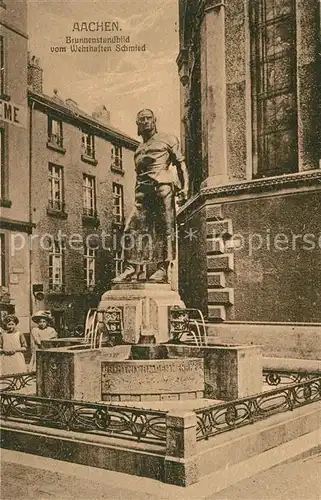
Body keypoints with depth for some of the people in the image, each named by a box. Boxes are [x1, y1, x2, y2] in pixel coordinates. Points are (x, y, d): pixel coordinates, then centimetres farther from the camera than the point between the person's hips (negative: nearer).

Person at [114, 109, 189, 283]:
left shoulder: (168, 139, 15)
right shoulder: (139, 150, 29)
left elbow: (181, 164, 7)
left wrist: (184, 187, -6)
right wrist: (138, 196, 17)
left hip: (162, 184, -5)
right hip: (143, 189, 5)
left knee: (165, 228, -11)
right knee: (133, 228, -9)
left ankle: (162, 269, -15)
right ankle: (134, 268, -11)